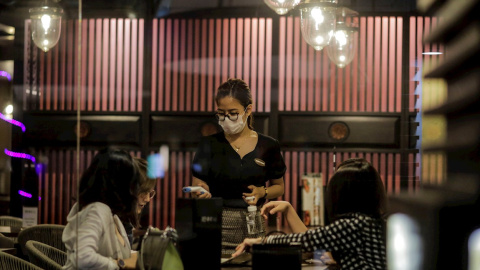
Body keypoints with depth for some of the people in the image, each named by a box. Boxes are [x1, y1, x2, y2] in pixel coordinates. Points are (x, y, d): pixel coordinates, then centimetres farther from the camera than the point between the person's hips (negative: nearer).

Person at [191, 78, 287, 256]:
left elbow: (278, 187, 15)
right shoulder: (209, 144, 5)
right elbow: (198, 184, 2)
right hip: (216, 227, -1)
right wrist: (202, 192, -20)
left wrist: (262, 192, -5)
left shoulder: (268, 146, 6)